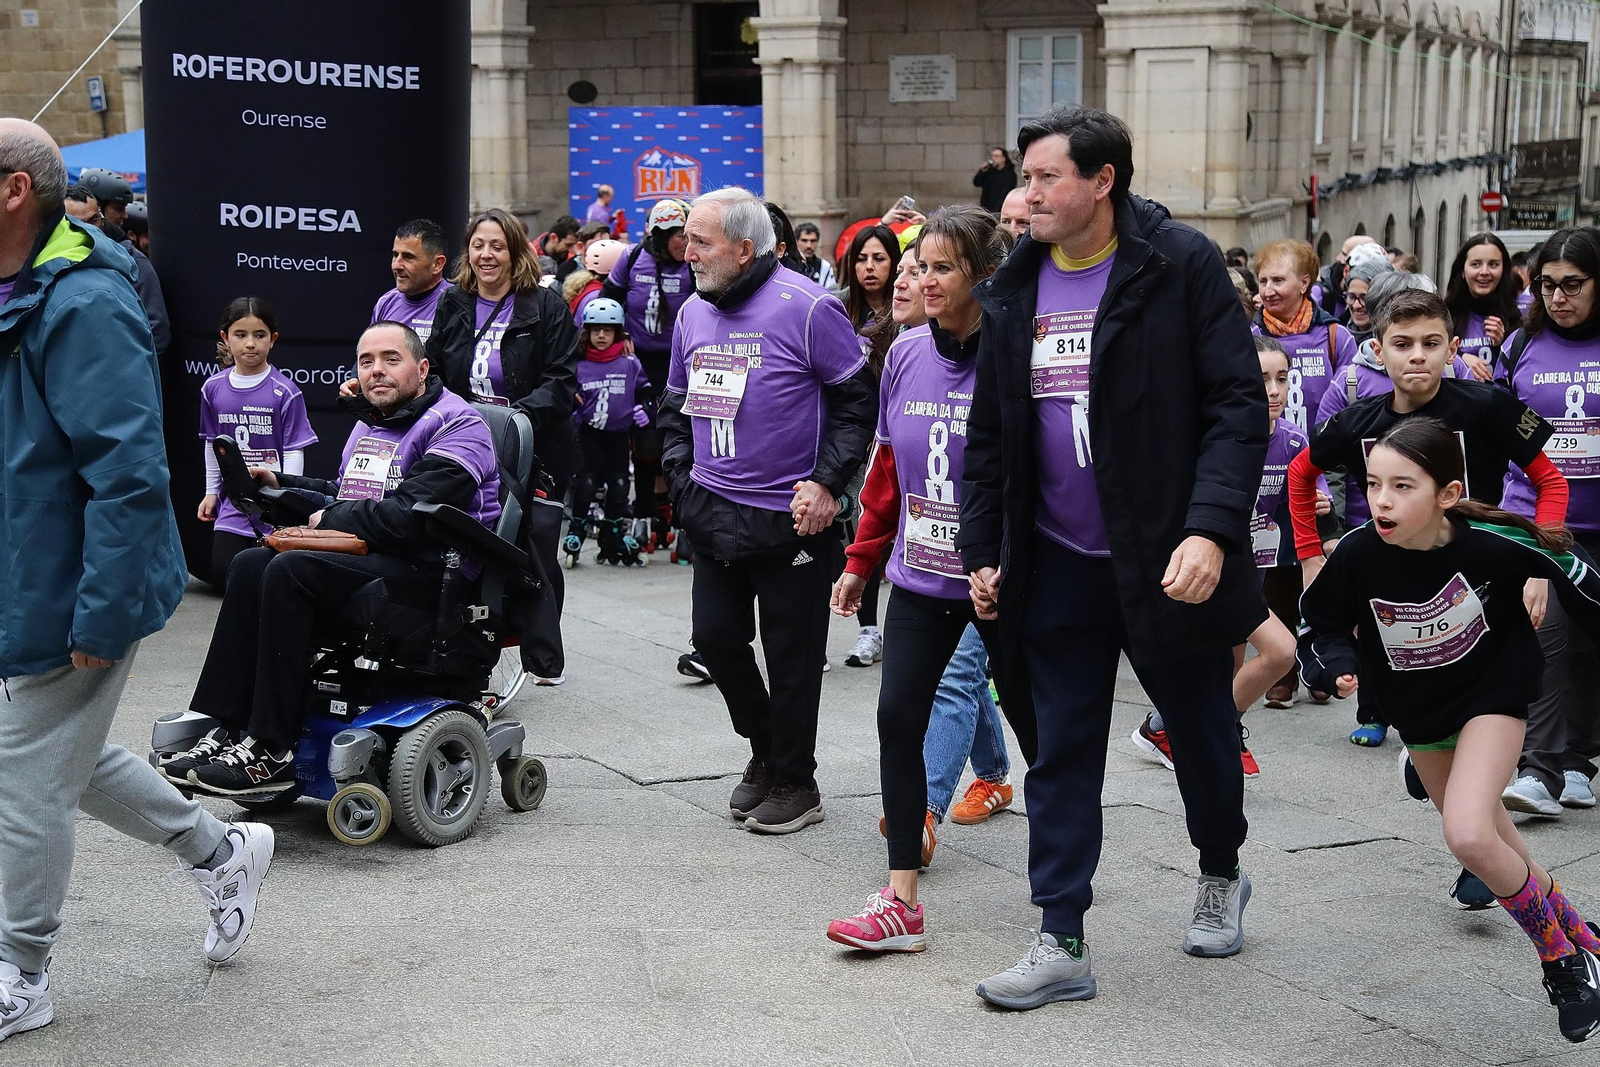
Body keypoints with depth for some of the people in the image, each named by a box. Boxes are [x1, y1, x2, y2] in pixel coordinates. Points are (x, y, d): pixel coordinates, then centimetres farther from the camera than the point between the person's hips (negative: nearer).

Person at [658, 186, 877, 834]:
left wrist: (826, 484, -13)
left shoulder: (805, 307, -12)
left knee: (792, 655, 3)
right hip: (714, 513, 6)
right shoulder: (693, 312, 9)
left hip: (790, 515, -6)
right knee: (715, 637, 9)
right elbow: (677, 402, 21)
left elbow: (857, 399, -8)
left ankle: (794, 784, 17)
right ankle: (765, 751, 31)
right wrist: (680, 473, 8)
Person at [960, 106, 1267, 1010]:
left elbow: (1238, 407, -15)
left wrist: (1212, 529, -25)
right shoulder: (1016, 289, 5)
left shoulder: (1182, 266, -11)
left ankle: (1222, 875, 41)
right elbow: (988, 433, 12)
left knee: (1202, 731, 14)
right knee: (1060, 755, 5)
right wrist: (982, 552, 9)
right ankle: (1063, 945, 11)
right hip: (1057, 565, 4)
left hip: (1168, 561, -4)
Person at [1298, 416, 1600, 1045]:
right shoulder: (1357, 556, -27)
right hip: (1417, 711, 4)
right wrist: (1335, 666, -29)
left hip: (1493, 694, -4)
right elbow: (1321, 627, -10)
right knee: (1488, 837, 19)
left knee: (1469, 836, -23)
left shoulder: (1491, 542, -31)